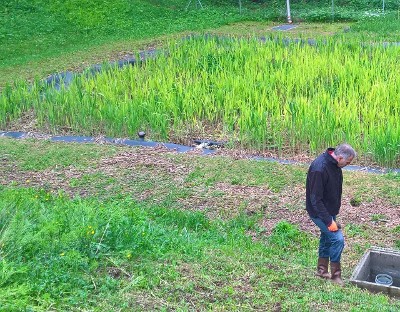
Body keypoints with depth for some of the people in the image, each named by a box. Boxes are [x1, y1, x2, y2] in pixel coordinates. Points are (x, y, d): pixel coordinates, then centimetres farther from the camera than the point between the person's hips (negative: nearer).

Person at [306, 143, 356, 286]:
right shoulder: (319, 168, -32)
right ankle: (335, 274, 4)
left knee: (327, 237, 19)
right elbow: (315, 199, -29)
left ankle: (322, 270, 34)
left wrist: (333, 214, 19)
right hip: (319, 212, -9)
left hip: (329, 210, 9)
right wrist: (329, 221, -26)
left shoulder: (335, 164, -3)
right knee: (337, 239, -11)